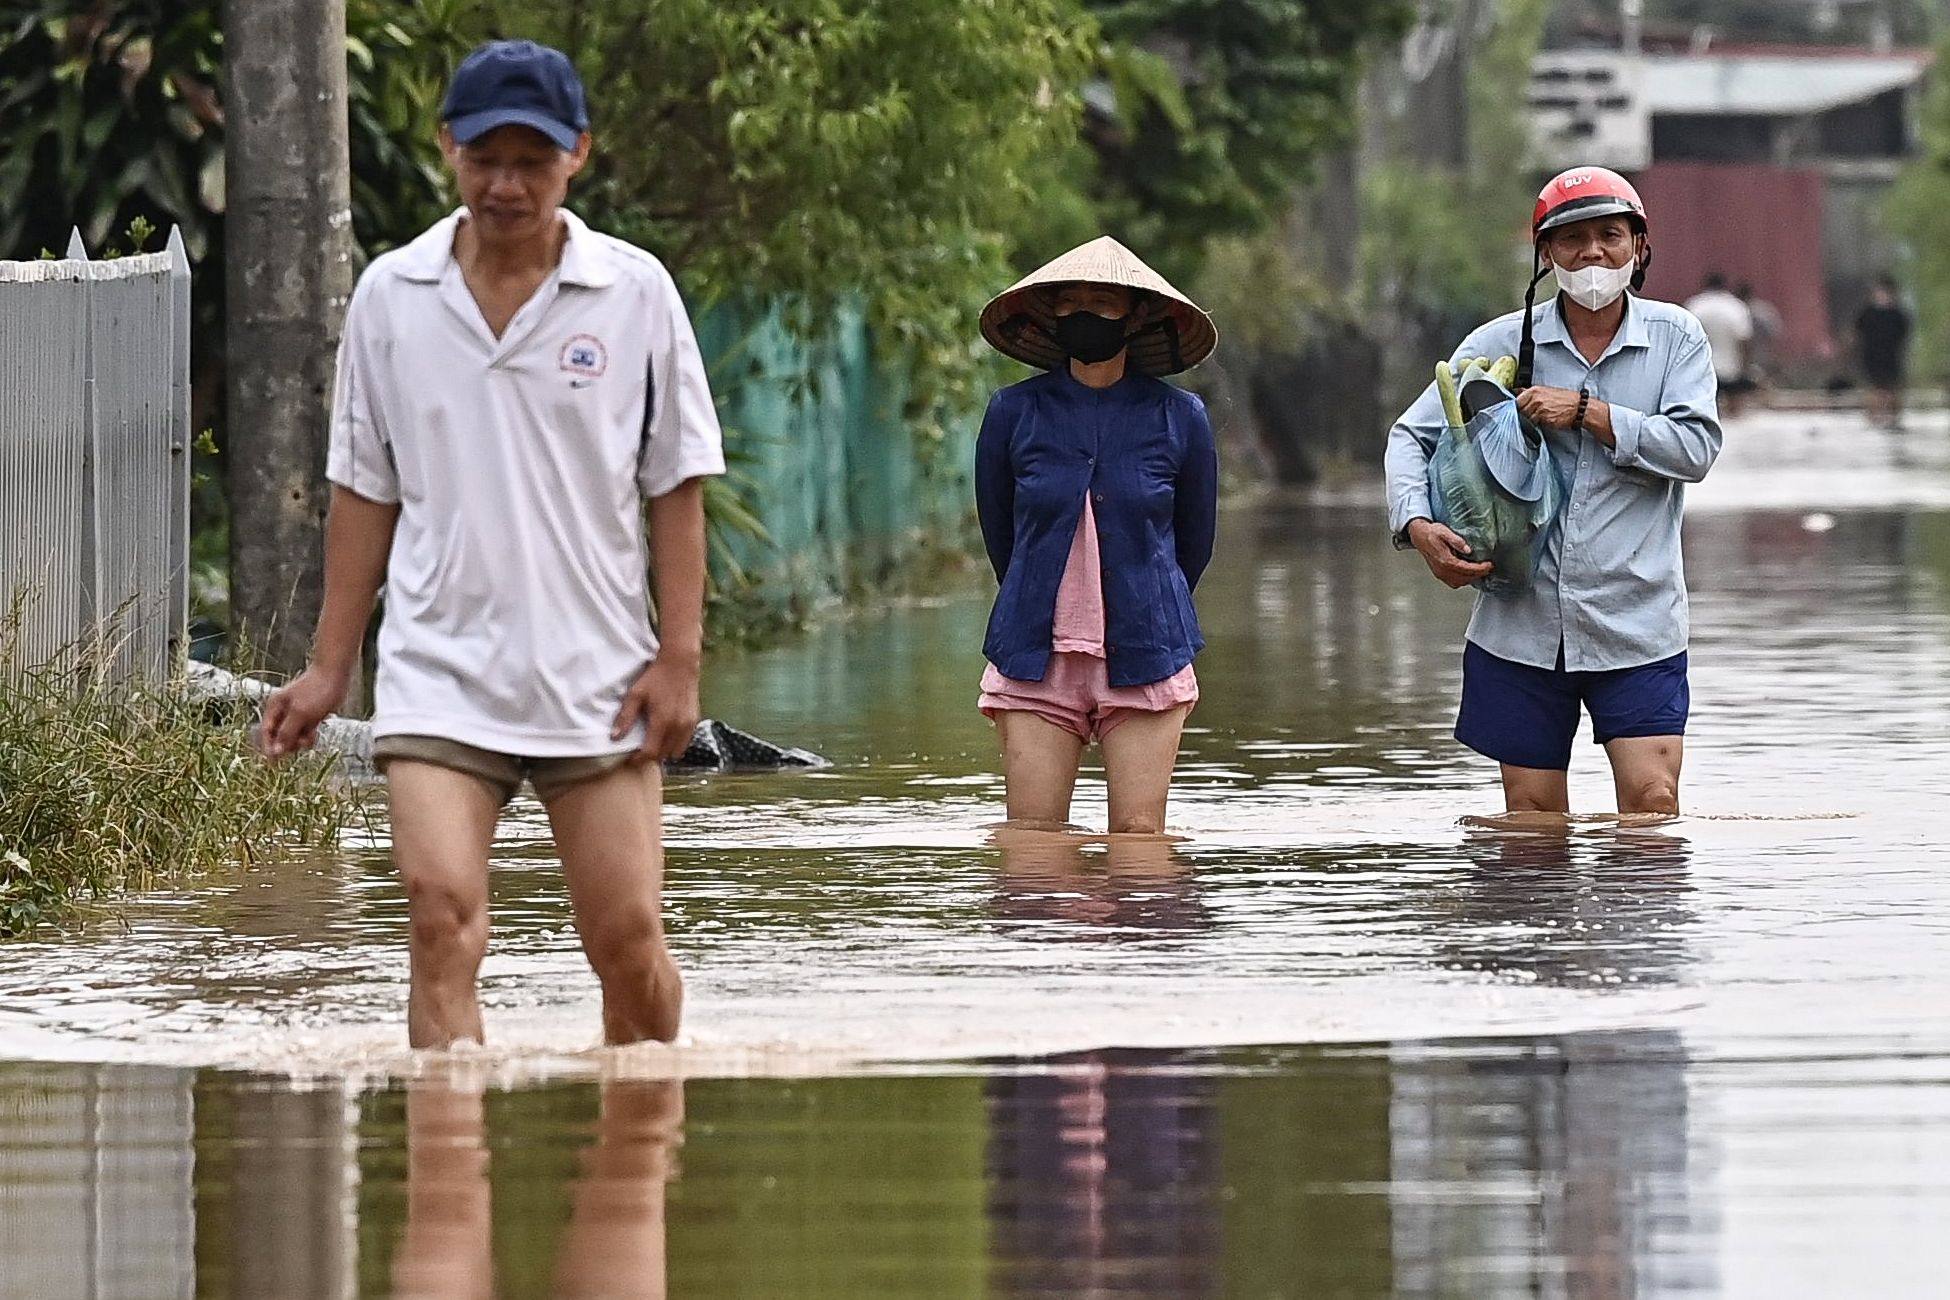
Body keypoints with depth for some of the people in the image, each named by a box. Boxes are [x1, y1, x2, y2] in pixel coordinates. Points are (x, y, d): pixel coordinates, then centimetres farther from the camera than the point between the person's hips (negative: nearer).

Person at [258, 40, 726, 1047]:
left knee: (629, 942, 1)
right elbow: (364, 492, 11)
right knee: (443, 917, -17)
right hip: (437, 673, 0)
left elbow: (676, 486, 4)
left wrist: (678, 655, -3)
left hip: (599, 679, 0)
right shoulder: (390, 295, 5)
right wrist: (329, 668, 9)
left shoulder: (635, 292, 1)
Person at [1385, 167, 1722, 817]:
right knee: (1532, 813, 5)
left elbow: (1696, 447, -9)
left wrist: (1587, 411, -13)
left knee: (1652, 798, -12)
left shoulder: (1674, 337, 3)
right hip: (1523, 622, 1)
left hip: (1636, 622, -1)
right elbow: (1410, 436, 8)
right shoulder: (1502, 343, 4)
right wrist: (1418, 525, -10)